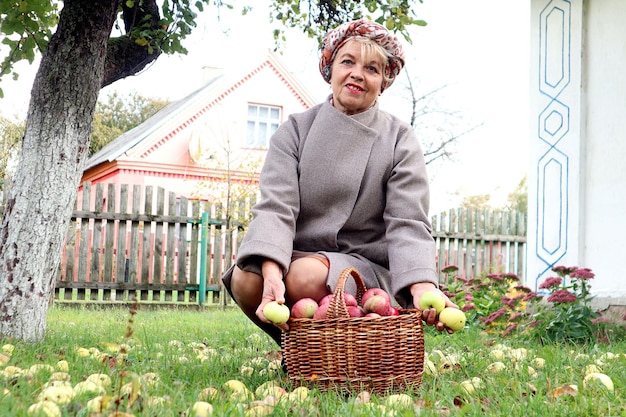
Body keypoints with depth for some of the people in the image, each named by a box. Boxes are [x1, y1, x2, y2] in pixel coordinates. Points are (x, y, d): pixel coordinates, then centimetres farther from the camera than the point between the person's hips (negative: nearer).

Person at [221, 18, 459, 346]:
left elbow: (408, 223, -10)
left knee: (307, 276, -34)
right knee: (245, 280, -29)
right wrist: (272, 271, -33)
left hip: (366, 266, -2)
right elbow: (276, 207, -12)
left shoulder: (400, 142, -1)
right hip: (298, 254, 2)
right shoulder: (296, 131, 2)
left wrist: (423, 285, -32)